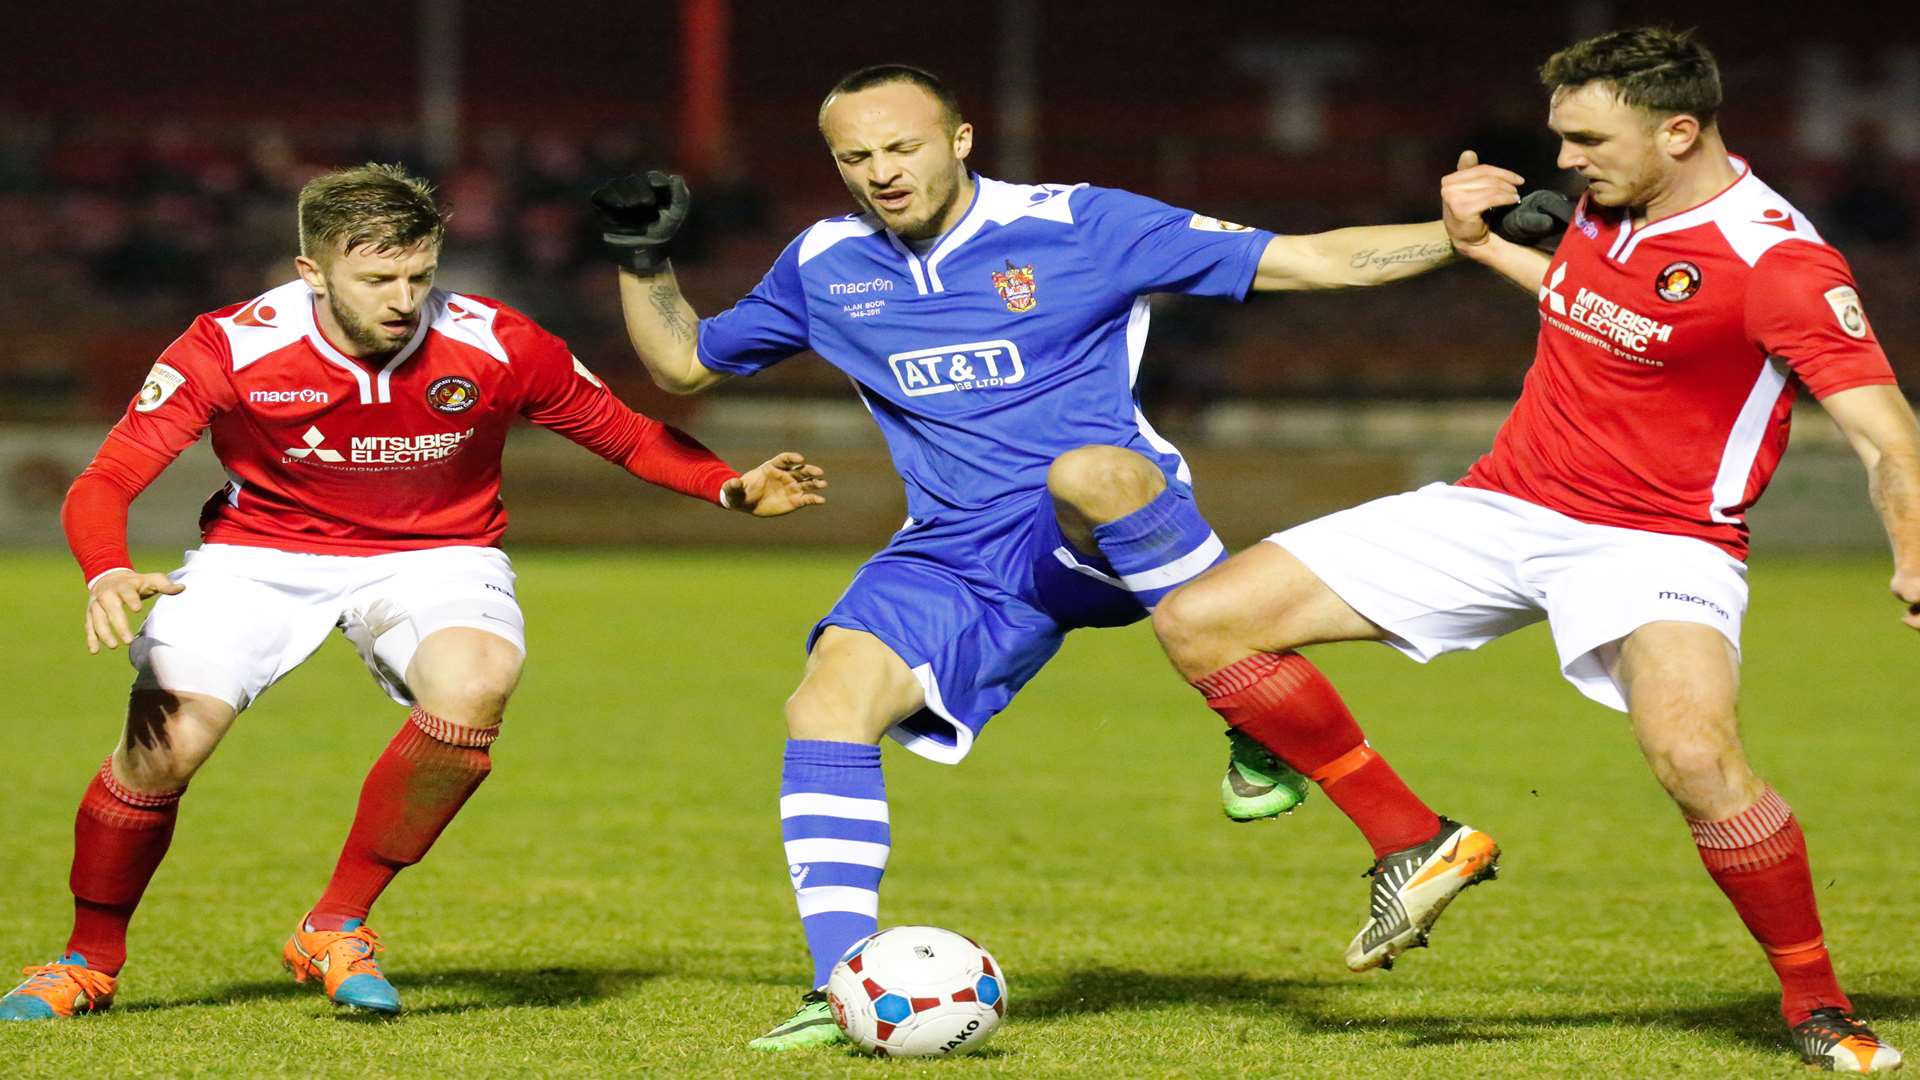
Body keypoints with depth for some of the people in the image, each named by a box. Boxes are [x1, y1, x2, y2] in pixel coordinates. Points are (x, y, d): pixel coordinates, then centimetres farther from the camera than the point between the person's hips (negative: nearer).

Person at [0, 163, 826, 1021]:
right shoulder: (231, 348, -20)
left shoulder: (495, 346, -16)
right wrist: (108, 575, -43)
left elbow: (626, 435, -1)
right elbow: (103, 485, -20)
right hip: (260, 554, 0)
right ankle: (89, 962, 8)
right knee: (162, 742, -22)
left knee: (473, 685, -34)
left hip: (434, 556, 1)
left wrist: (734, 489, -18)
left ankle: (337, 929, -14)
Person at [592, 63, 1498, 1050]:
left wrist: (1466, 235, -13)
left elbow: (1318, 261, -4)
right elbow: (682, 363, 26)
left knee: (1089, 473, -40)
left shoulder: (1077, 227, -3)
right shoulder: (824, 266, 11)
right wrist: (642, 260, 9)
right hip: (954, 556, 4)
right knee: (828, 699, -20)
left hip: (1105, 542, -4)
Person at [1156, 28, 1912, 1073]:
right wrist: (1480, 243, 16)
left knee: (1694, 752, -37)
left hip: (1658, 543, -7)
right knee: (1199, 622, -2)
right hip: (1500, 506, 7)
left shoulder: (1776, 260, -18)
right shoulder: (1605, 205, 4)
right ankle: (1418, 845, 12)